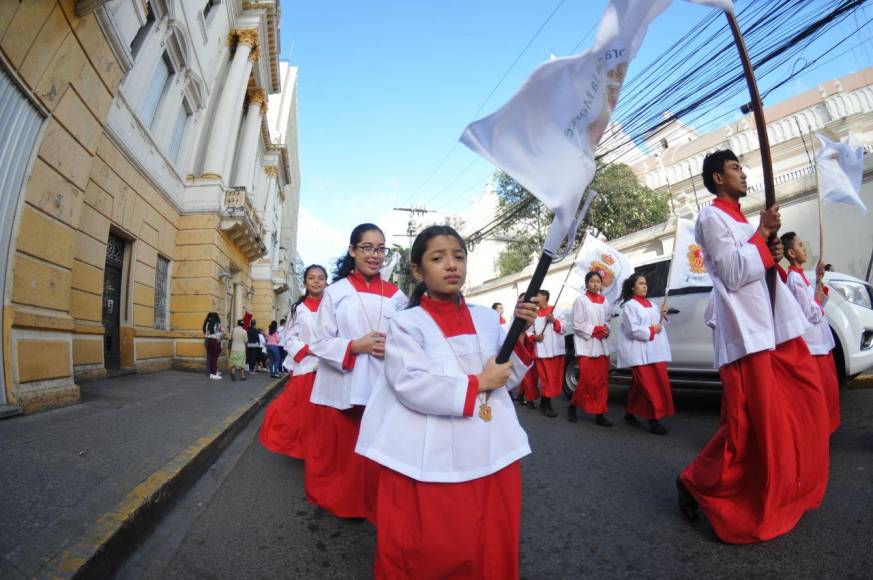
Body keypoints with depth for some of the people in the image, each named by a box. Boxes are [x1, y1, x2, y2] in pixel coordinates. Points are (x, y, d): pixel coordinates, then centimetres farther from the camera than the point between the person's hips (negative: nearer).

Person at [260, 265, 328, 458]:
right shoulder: (298, 308, 4)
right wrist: (310, 350, -12)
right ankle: (301, 449, 27)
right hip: (305, 368, 0)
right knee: (301, 412, 6)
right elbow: (290, 339, 1)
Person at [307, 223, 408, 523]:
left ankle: (371, 507, 34)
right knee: (338, 450, 11)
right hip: (340, 388, -1)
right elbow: (320, 342, -3)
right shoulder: (335, 292, -1)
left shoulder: (396, 295, 5)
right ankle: (335, 500, 38)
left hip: (381, 388, 2)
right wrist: (356, 346, -17)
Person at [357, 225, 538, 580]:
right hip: (429, 457, -4)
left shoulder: (487, 319, 5)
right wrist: (476, 384, -16)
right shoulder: (407, 323, -9)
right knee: (427, 551, 13)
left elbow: (507, 378, 8)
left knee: (491, 545, 21)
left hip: (491, 451, 5)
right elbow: (411, 386, -19)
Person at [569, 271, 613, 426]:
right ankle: (573, 406, 16)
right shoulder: (580, 300, -5)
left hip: (602, 345, 6)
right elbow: (577, 325, -7)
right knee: (587, 380, -5)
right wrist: (597, 329, -14)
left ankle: (599, 414, 13)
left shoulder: (604, 300, 12)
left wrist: (606, 330, -5)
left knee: (602, 380, 5)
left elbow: (607, 320, 17)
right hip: (586, 346, -5)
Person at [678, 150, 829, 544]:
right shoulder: (712, 217, -7)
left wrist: (774, 255, 5)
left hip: (777, 327, 10)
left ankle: (785, 493, 29)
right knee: (750, 424, -8)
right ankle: (696, 483, 7)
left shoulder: (742, 219, 22)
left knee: (803, 412, 13)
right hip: (746, 332, -10)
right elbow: (733, 274, -16)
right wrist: (762, 234, -9)